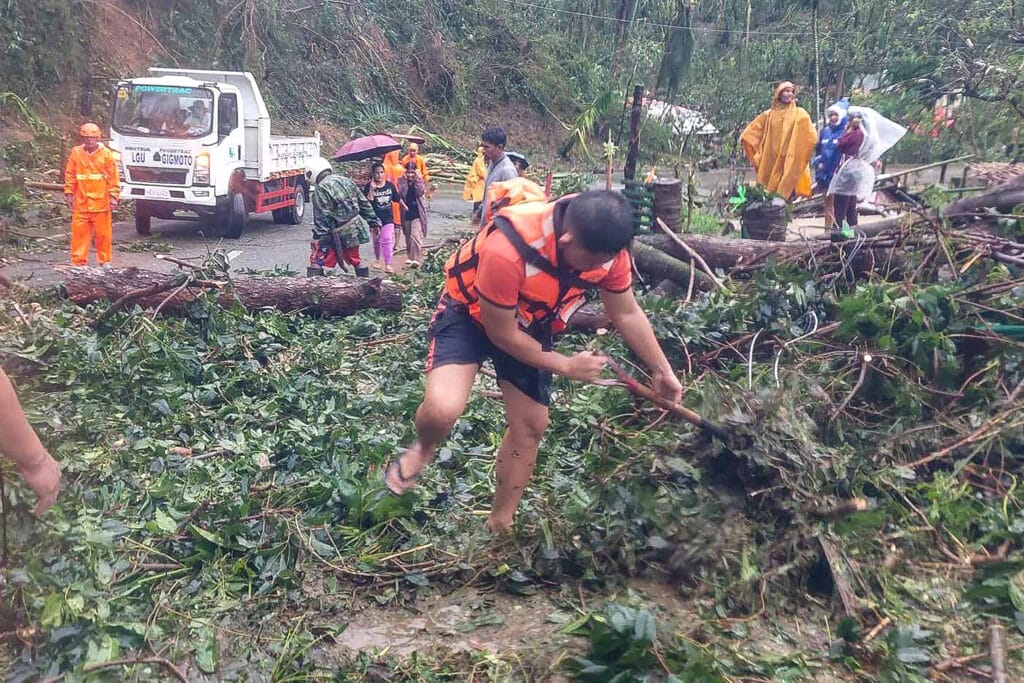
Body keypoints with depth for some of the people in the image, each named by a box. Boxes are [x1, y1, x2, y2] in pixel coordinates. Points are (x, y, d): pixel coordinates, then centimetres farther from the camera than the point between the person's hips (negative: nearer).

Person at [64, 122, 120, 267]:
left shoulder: (106, 154, -1)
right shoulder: (76, 153, 4)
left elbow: (113, 177, 1)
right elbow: (70, 175, 9)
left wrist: (114, 196, -4)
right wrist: (69, 193, 5)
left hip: (101, 202, -1)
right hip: (81, 202, 1)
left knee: (103, 233, 4)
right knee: (79, 232, 2)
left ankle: (105, 261, 16)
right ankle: (78, 261, 10)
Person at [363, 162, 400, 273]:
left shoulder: (390, 185, -1)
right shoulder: (369, 186, -9)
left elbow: (397, 199, 13)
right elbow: (367, 202, -20)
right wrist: (371, 190, -29)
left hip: (388, 218, 1)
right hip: (375, 217, -1)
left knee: (387, 240, -10)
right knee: (377, 240, 15)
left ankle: (388, 265, -11)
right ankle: (377, 260, 37)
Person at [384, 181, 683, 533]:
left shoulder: (605, 242, -23)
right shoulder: (507, 248, -41)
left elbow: (627, 313, -3)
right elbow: (501, 334, -25)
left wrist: (662, 370, 0)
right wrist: (566, 366, -16)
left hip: (530, 324, 5)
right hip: (469, 312, -5)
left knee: (530, 425, 5)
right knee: (442, 409, -28)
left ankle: (499, 526, 26)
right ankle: (423, 448, 10)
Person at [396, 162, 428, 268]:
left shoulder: (419, 181, -1)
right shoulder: (401, 181, 1)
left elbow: (421, 192, -18)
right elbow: (399, 194, -14)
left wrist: (418, 179, -18)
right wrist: (404, 179, -15)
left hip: (417, 213, -3)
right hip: (406, 213, 3)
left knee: (415, 236, -15)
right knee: (408, 237, 15)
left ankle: (416, 259, -14)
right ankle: (410, 256, 31)